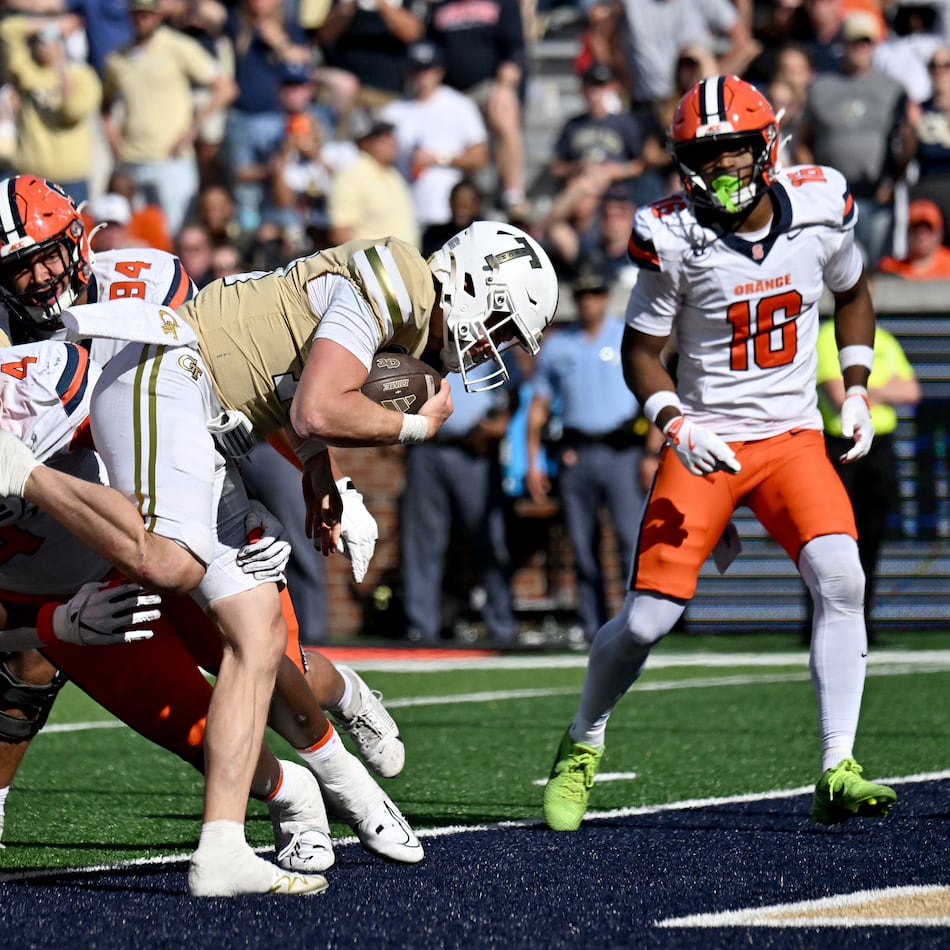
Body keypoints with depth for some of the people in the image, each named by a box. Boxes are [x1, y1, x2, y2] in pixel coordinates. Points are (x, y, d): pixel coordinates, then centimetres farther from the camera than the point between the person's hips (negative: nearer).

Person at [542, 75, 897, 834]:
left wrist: (856, 388, 6)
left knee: (840, 578, -22)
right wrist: (676, 425, -21)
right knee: (649, 617, -7)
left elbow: (852, 292, 16)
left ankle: (837, 776, -18)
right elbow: (641, 349, -4)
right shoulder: (674, 237, -14)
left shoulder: (822, 208, -5)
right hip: (706, 443, -2)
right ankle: (581, 749, 21)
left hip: (793, 436, 2)